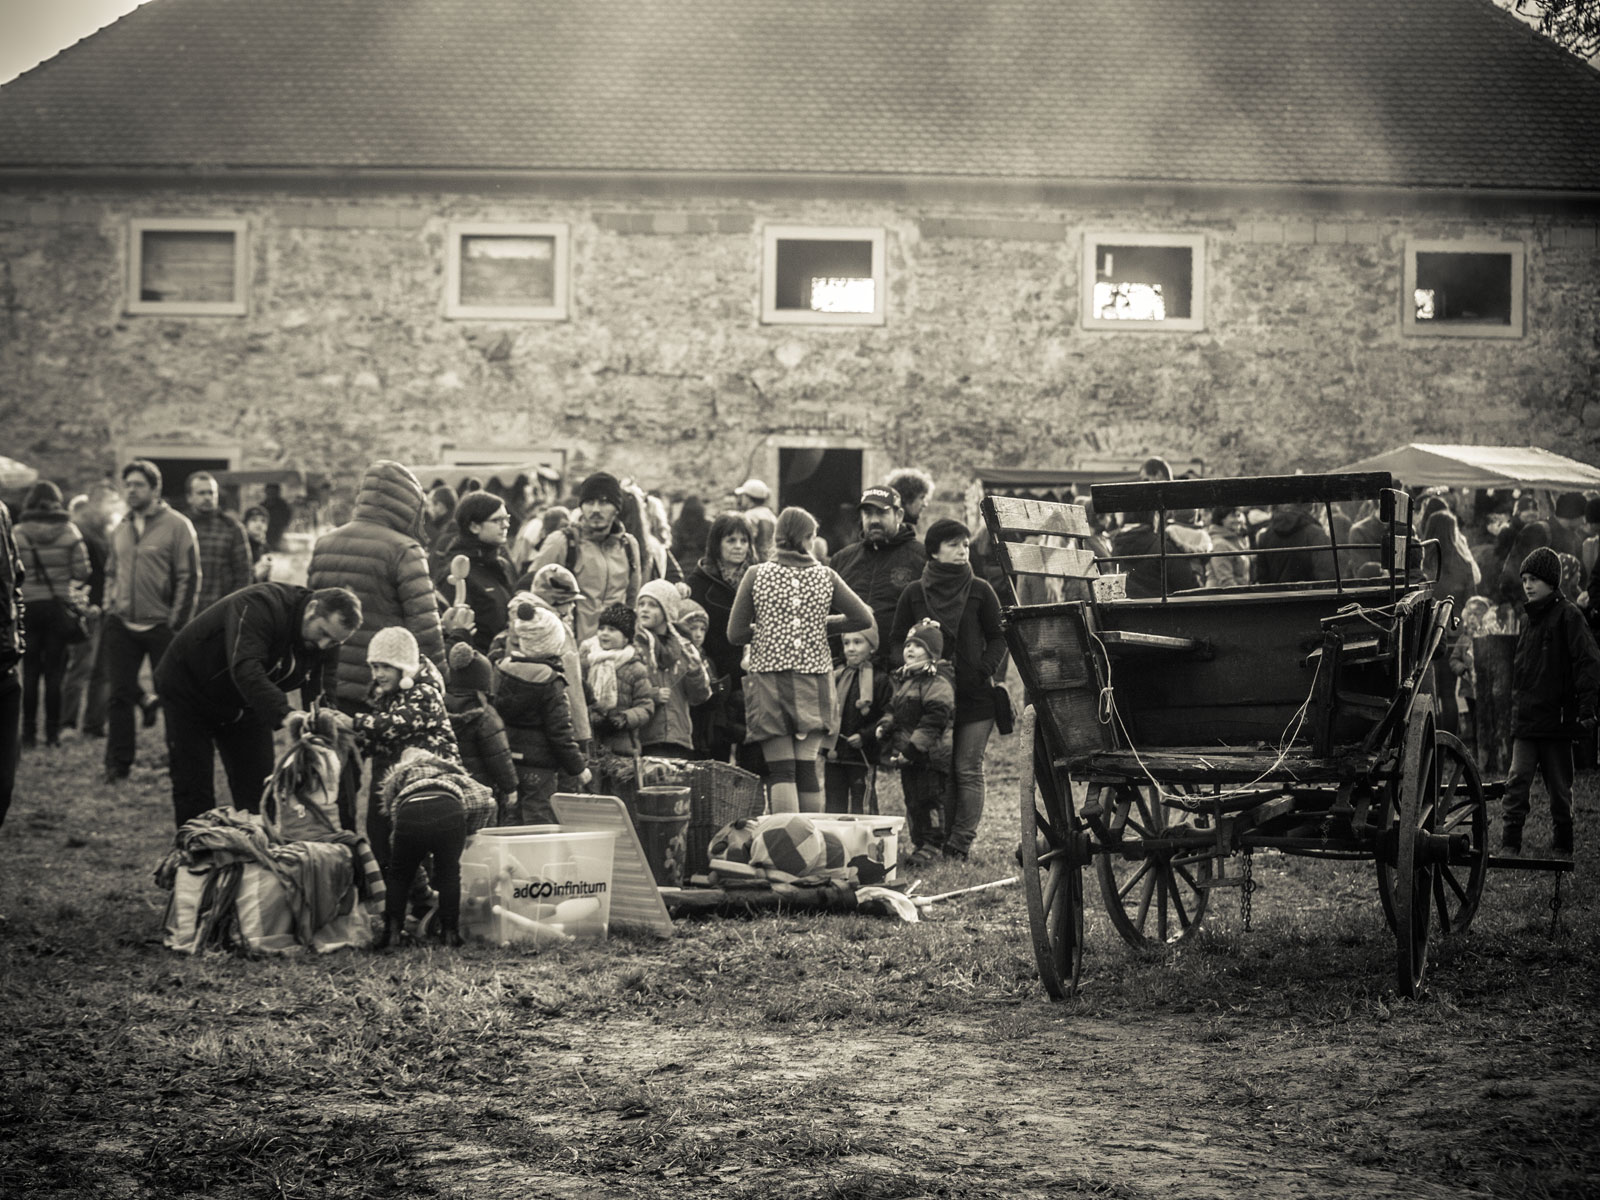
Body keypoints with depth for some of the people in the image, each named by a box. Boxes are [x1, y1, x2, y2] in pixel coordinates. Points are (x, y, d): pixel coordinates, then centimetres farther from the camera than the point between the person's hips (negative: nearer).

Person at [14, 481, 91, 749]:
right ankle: (53, 731, 6)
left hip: (29, 607, 0)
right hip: (60, 607, 0)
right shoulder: (69, 532, -4)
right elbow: (82, 572, -6)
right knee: (55, 672, 6)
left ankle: (29, 733, 7)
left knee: (30, 672, 7)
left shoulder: (18, 534, -5)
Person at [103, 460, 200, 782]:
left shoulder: (177, 526, -6)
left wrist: (176, 623, -13)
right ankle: (118, 763, 7)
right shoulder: (120, 530, 12)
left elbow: (189, 578, -9)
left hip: (161, 626, -5)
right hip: (122, 626, 5)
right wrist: (110, 606, 10)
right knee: (120, 694, 1)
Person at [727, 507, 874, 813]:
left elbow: (735, 634, -3)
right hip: (813, 680, 1)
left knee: (781, 771, -1)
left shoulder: (756, 575, -2)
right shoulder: (825, 576, 1)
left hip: (770, 677, -1)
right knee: (807, 768, 7)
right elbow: (864, 619, 1)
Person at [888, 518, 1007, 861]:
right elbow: (897, 640, 12)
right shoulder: (914, 594, 6)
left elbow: (998, 637, 7)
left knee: (968, 770, -4)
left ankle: (960, 844, -4)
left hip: (975, 695, -1)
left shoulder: (980, 592, 4)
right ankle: (936, 841, 5)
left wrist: (984, 670, -8)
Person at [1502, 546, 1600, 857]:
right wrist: (1516, 707, 14)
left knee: (1559, 789, 5)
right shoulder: (1530, 618, 15)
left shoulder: (1567, 615, -7)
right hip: (1525, 720, 5)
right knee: (1517, 781, -6)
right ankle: (1509, 845, -6)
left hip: (1557, 718, -5)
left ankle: (1562, 848, 17)